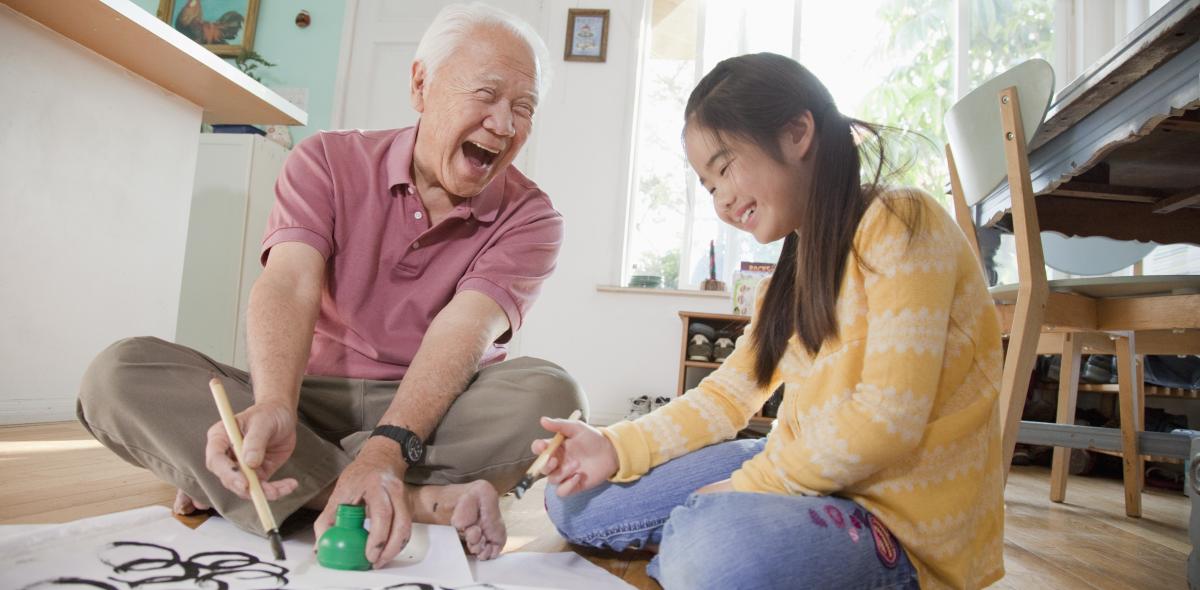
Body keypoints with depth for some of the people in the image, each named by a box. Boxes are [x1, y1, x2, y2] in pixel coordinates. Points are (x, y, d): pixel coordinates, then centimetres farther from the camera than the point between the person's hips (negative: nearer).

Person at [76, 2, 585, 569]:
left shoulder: (530, 218, -6)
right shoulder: (328, 161, -1)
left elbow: (462, 330, -21)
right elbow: (290, 285, -17)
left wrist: (389, 448, -38)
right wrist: (275, 406, -37)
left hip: (434, 412, -1)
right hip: (312, 396, 2)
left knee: (549, 392, -30)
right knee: (120, 372, -20)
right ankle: (419, 501, -28)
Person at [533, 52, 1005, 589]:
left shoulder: (899, 223, -14)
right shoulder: (797, 270, 12)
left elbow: (888, 419, -23)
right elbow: (727, 394, 8)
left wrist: (748, 484, -14)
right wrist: (616, 448, -5)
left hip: (901, 525, -7)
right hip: (804, 472, 7)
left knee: (715, 544, -39)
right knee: (575, 501, 3)